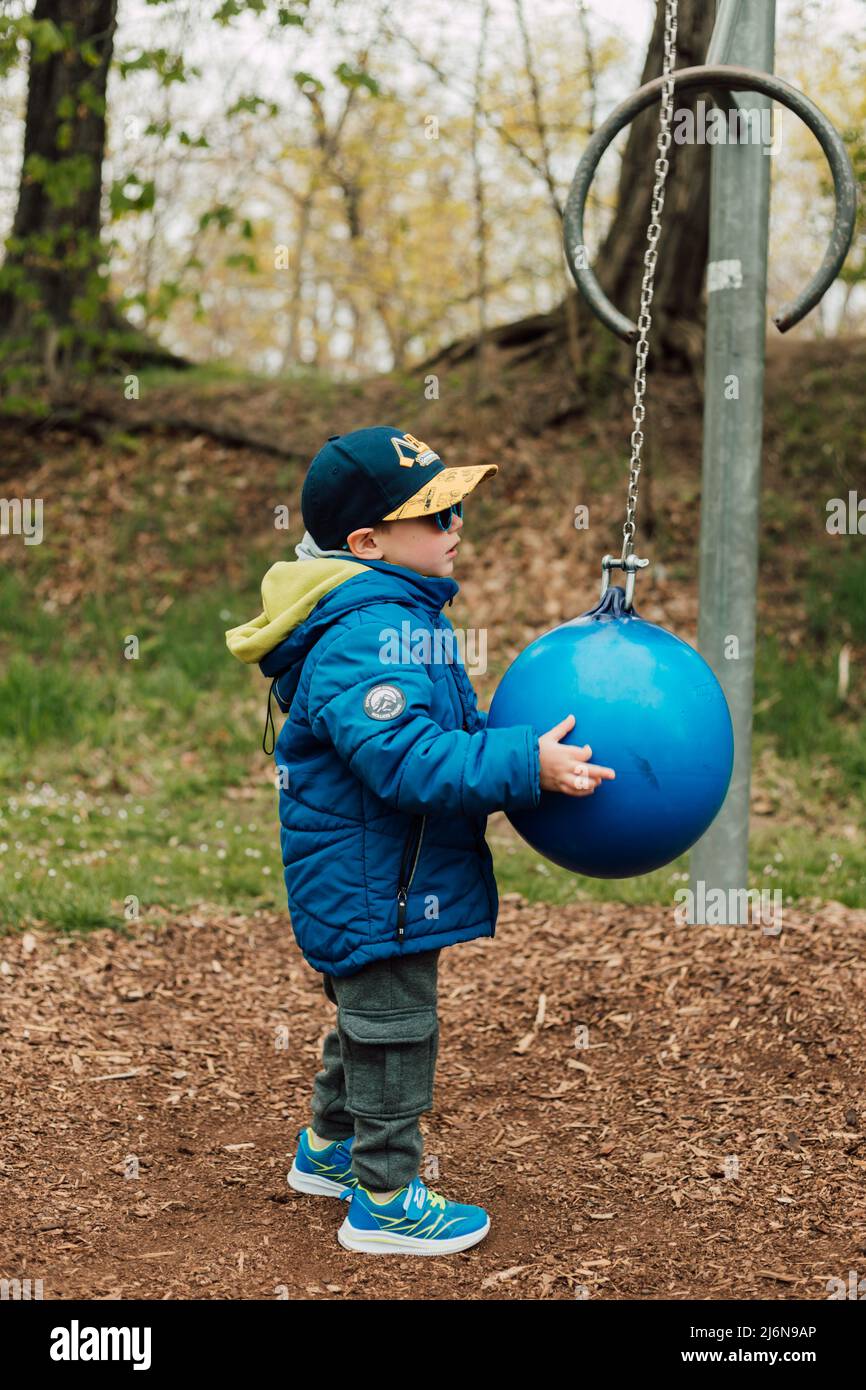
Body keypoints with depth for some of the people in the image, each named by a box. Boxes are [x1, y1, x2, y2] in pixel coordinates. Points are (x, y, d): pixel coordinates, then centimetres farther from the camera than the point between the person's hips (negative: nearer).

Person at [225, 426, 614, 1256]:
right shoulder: (363, 638, -27)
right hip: (371, 884, -11)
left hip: (372, 883, 11)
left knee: (370, 1016, 25)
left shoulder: (398, 617, 9)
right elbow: (409, 759, -35)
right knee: (393, 1030, 2)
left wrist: (527, 749, 13)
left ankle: (329, 1148, 43)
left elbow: (448, 733, 19)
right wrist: (526, 766, -34)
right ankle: (384, 1200, 15)